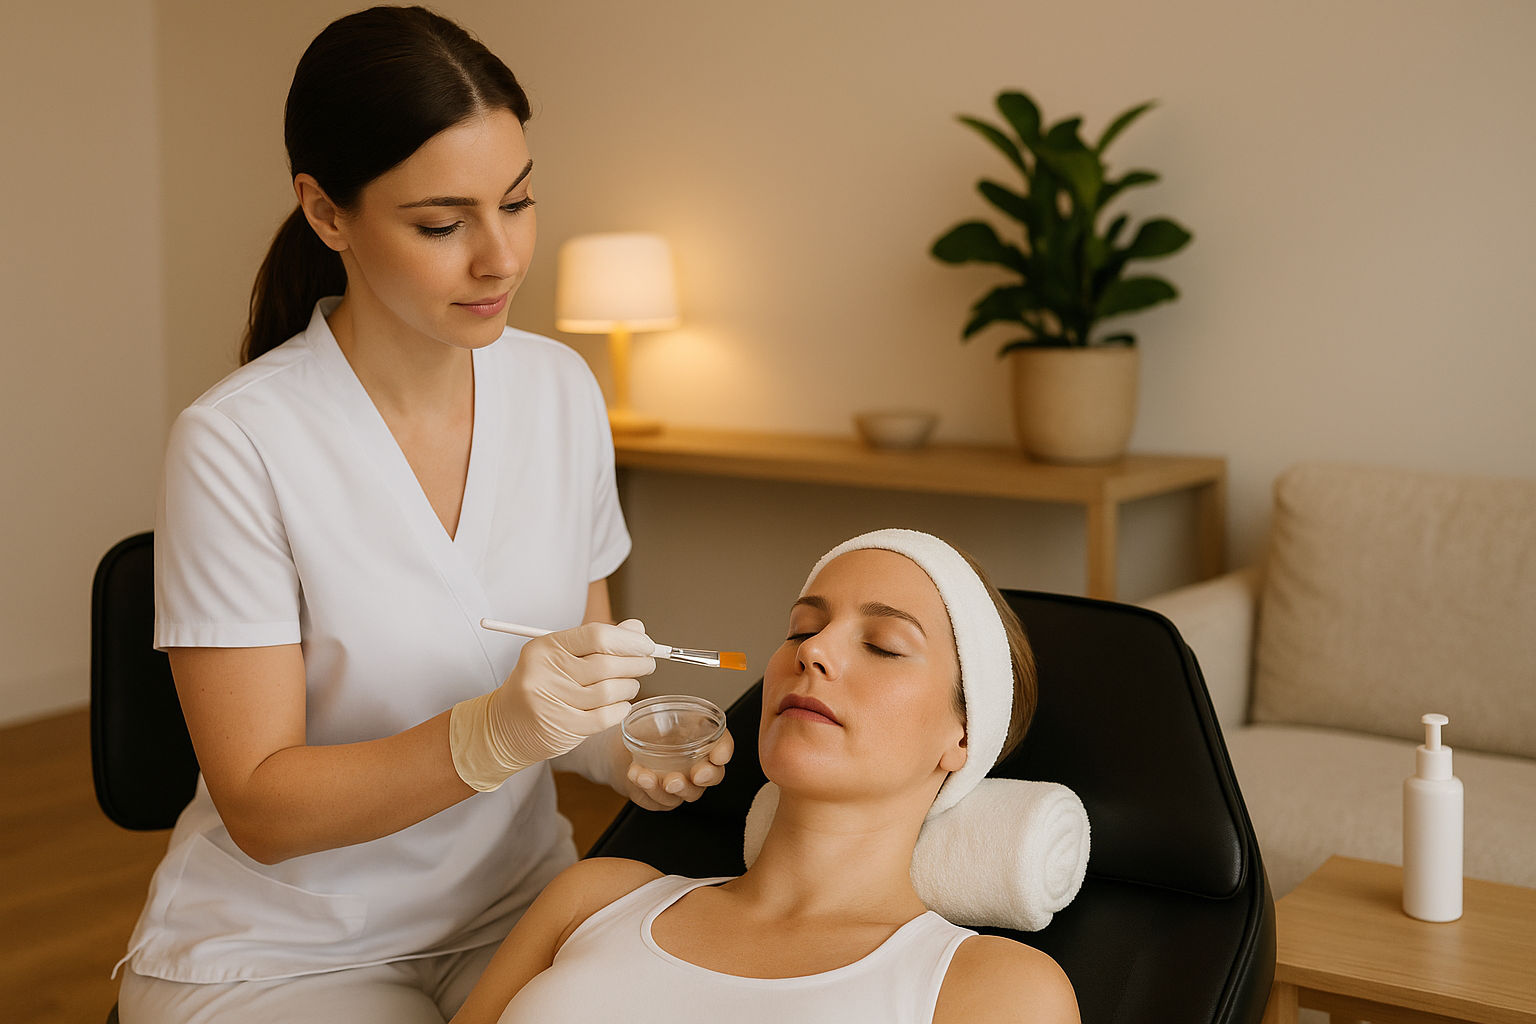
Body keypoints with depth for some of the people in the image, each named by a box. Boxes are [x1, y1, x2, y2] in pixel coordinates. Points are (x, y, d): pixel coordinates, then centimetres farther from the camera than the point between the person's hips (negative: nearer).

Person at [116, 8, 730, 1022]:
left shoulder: (564, 390, -2)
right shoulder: (235, 444, -19)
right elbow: (260, 807, -17)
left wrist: (618, 745, -12)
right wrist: (494, 734, -31)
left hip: (515, 903, 5)